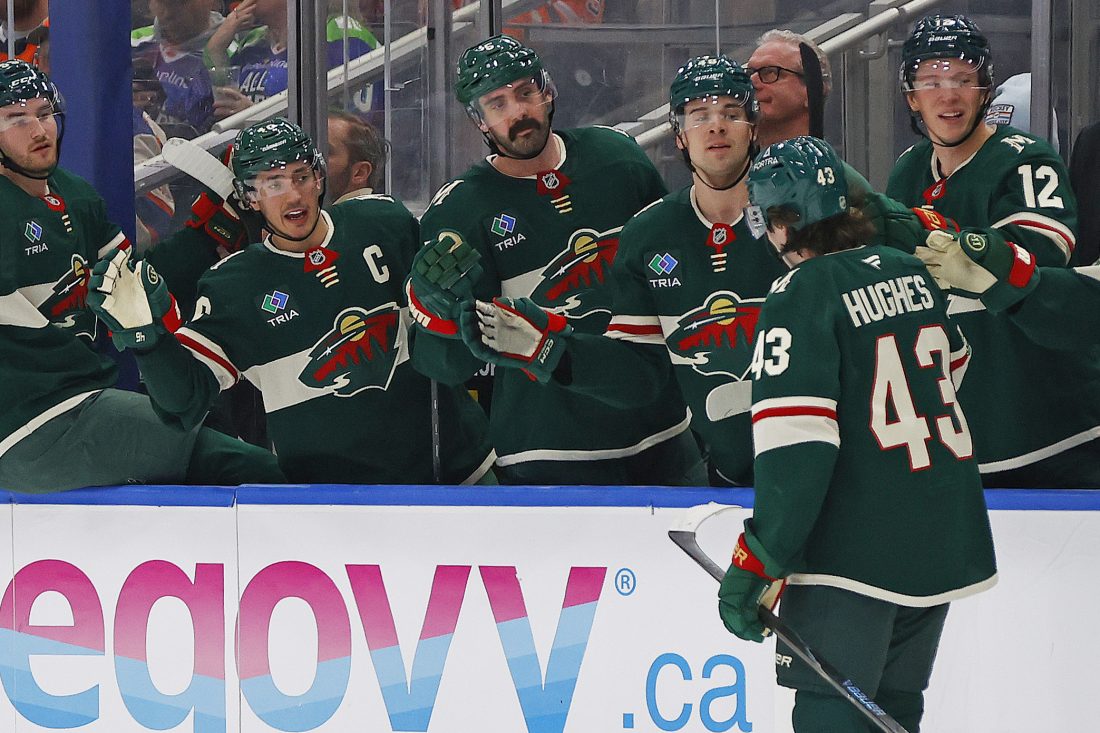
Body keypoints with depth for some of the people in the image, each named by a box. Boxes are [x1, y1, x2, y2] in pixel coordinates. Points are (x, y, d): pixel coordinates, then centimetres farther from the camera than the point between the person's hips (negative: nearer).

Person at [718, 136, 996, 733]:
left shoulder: (802, 293, -15)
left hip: (856, 549, -8)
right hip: (945, 543, 8)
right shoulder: (907, 271, 8)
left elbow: (797, 445, -21)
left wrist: (758, 561, -17)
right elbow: (951, 367, 26)